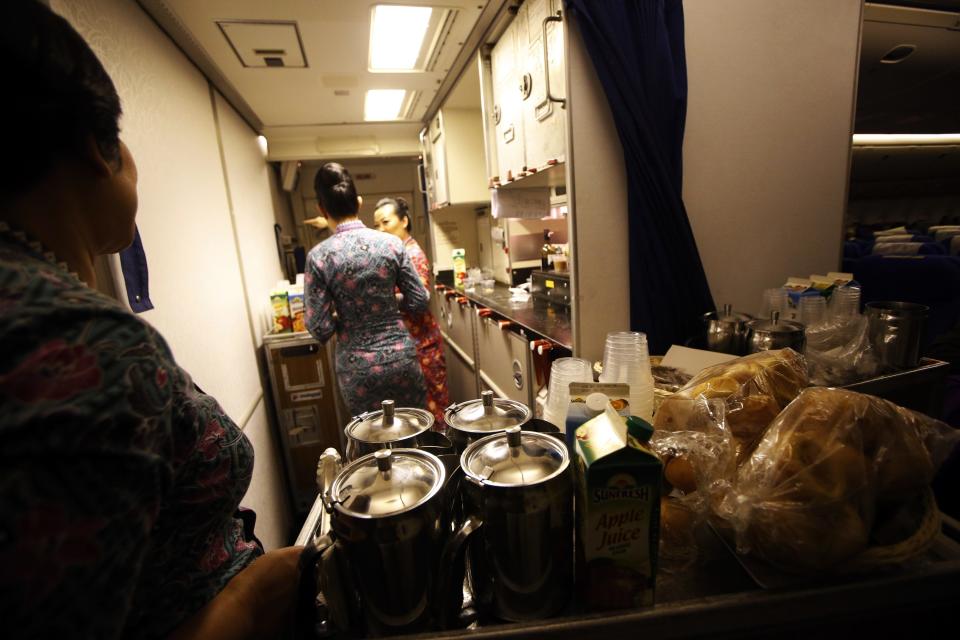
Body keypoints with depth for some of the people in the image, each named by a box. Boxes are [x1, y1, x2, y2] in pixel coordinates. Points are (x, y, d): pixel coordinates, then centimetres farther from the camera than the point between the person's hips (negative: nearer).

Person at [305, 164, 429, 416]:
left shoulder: (319, 256, -11)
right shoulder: (391, 243, -7)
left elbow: (320, 330, -10)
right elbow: (420, 301, -2)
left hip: (358, 367, 0)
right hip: (400, 355, 1)